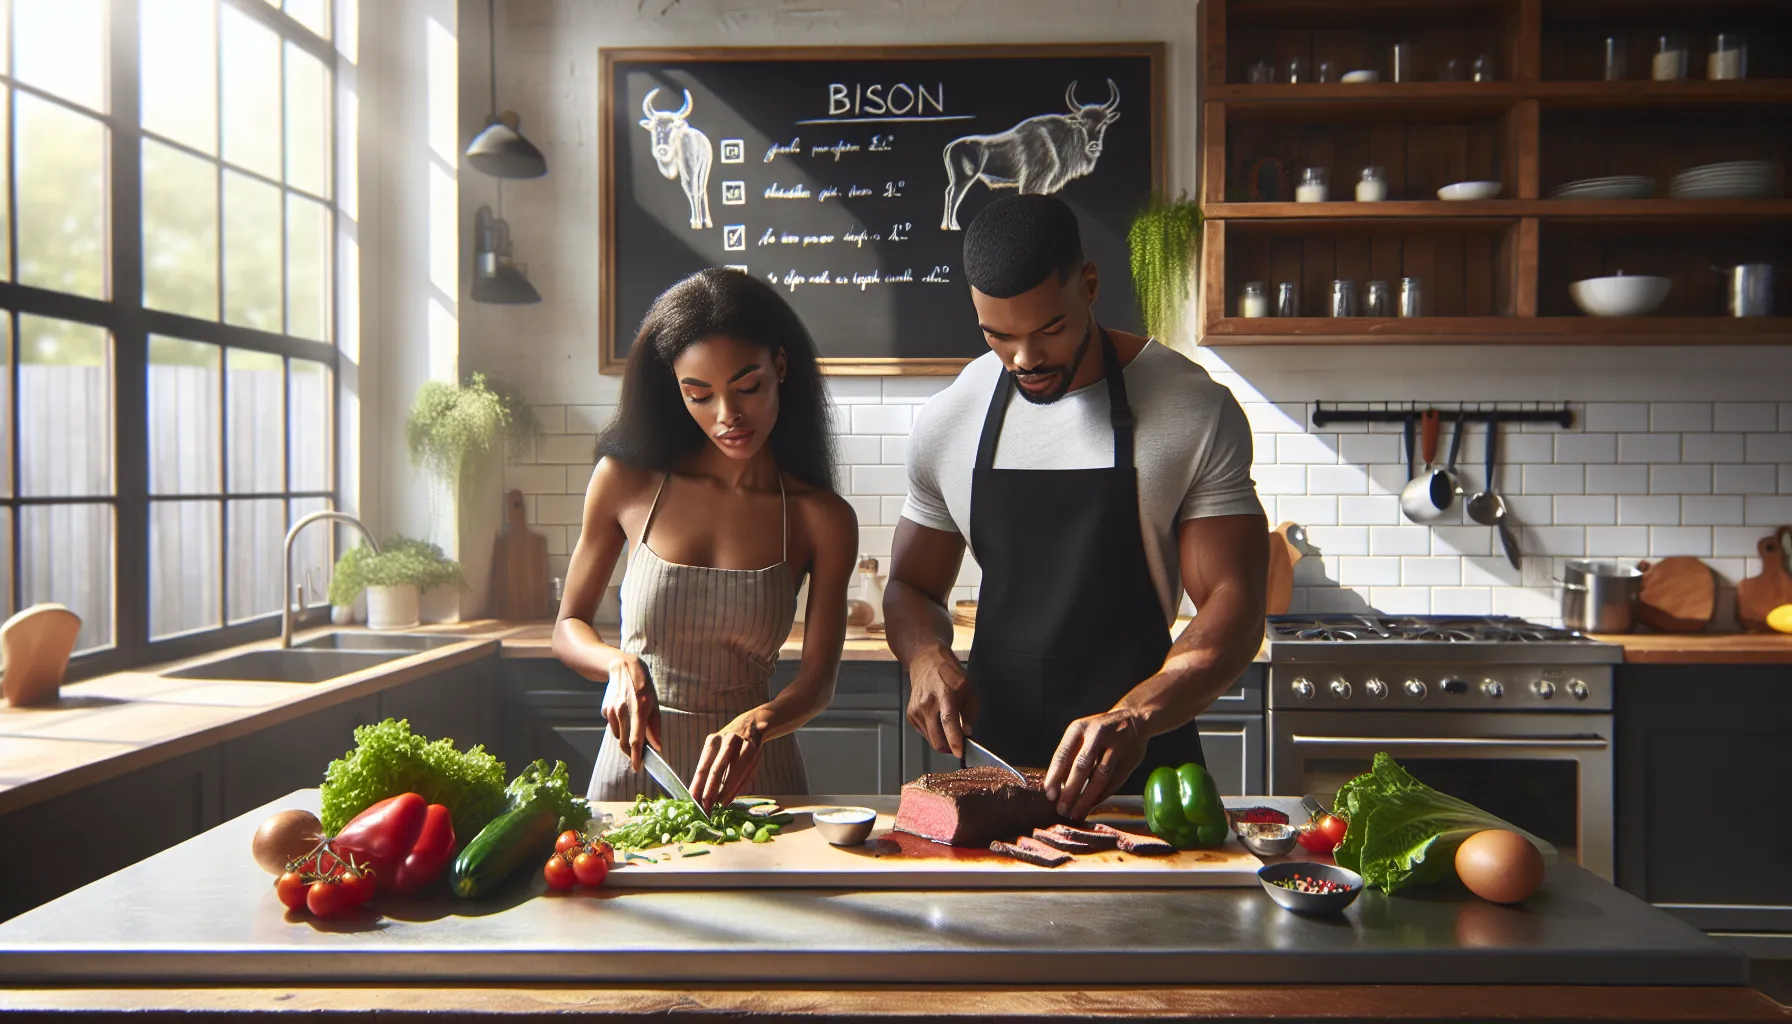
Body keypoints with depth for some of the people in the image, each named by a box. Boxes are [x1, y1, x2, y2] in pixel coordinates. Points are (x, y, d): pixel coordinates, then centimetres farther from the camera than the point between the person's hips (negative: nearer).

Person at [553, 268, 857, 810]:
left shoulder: (822, 519, -3)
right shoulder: (626, 481, -2)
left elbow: (818, 678, -3)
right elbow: (569, 628, 7)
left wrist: (756, 724, -24)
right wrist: (621, 665, -15)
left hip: (752, 770, 0)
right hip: (635, 762, 1)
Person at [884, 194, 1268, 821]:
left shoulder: (1197, 412, -6)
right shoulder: (945, 420, 3)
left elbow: (1233, 609, -9)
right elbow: (912, 587, 13)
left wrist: (1133, 719, -26)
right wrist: (926, 658, -9)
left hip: (1145, 762, -2)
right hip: (992, 754, 2)